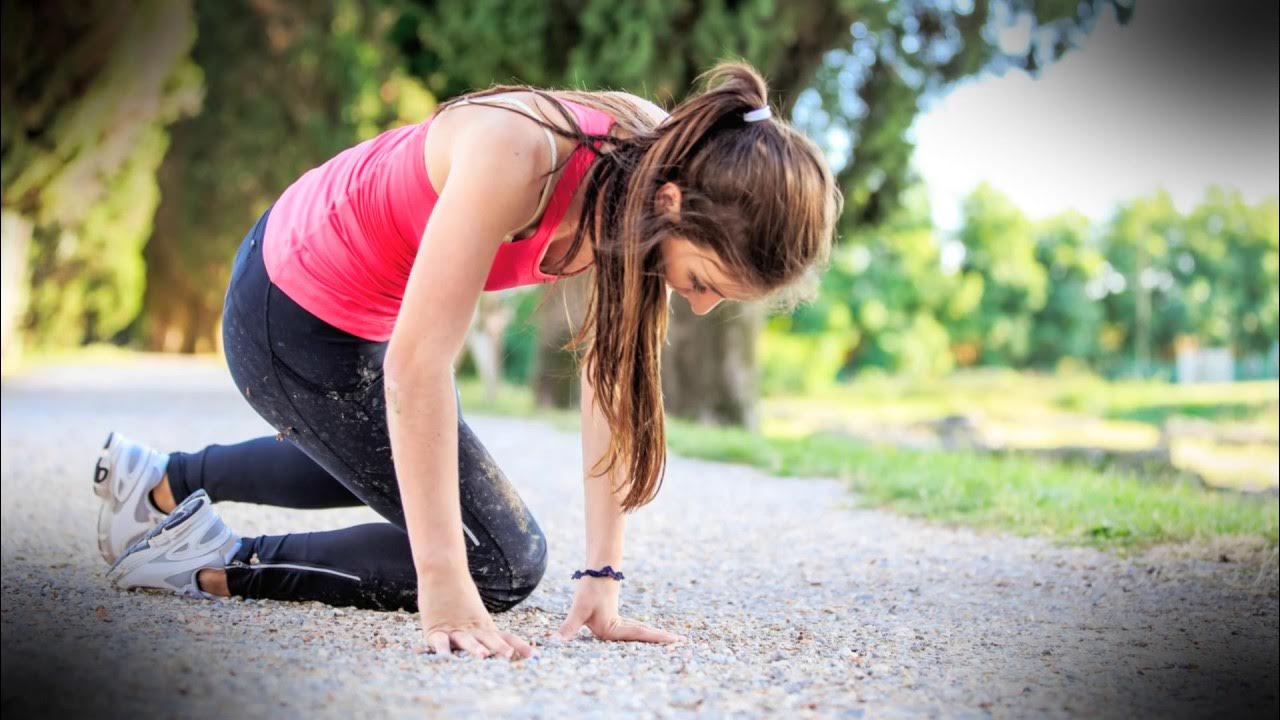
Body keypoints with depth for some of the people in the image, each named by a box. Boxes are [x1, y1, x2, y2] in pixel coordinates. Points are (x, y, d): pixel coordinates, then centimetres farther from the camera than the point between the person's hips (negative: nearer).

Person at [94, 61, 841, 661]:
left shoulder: (653, 169, -15)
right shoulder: (518, 154, -37)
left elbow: (612, 383, -11)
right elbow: (417, 361, -37)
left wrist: (605, 574, -13)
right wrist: (444, 589, -37)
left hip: (366, 304, 8)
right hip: (290, 315, -8)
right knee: (502, 560, -3)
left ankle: (162, 481, 42)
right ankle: (216, 566, 7)